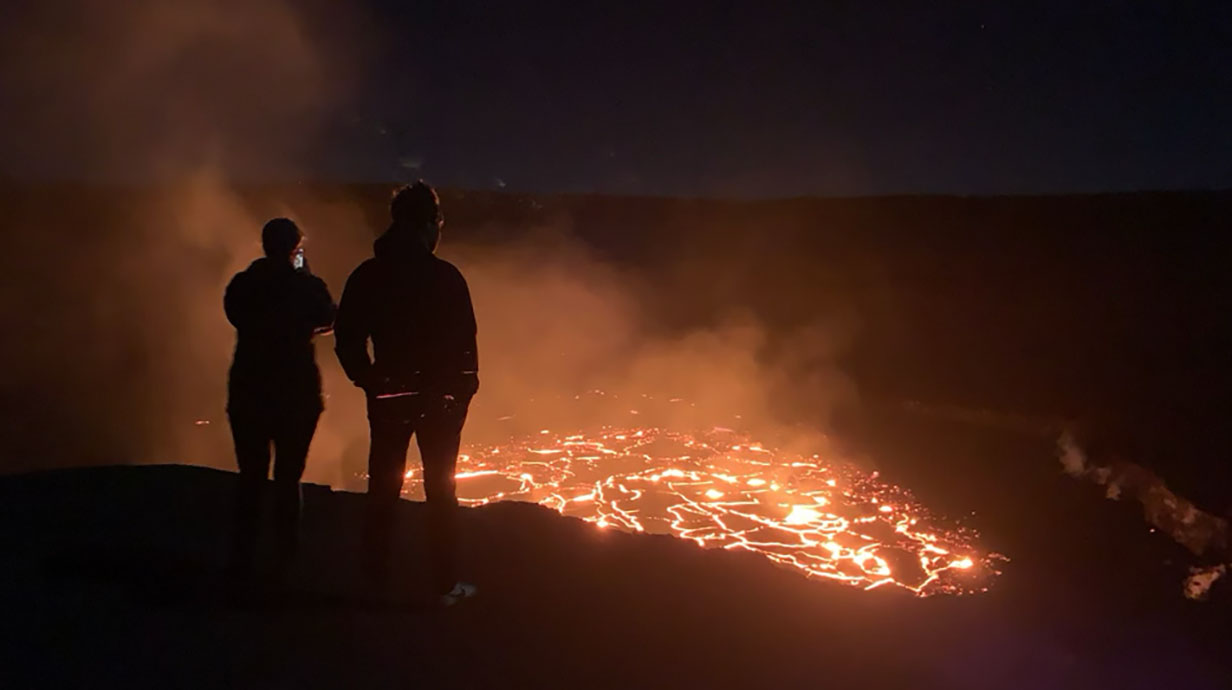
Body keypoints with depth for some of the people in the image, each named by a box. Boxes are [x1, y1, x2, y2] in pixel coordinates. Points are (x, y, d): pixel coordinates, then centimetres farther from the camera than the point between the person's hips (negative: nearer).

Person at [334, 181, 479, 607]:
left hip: (387, 396, 3)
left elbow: (348, 339, 1)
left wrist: (368, 380, 11)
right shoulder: (445, 277, -11)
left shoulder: (367, 276, 1)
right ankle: (446, 584, 11)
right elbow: (464, 342, -11)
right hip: (438, 396, -3)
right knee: (440, 489, 6)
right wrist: (463, 387, 0)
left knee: (383, 488, 13)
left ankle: (376, 580, 21)